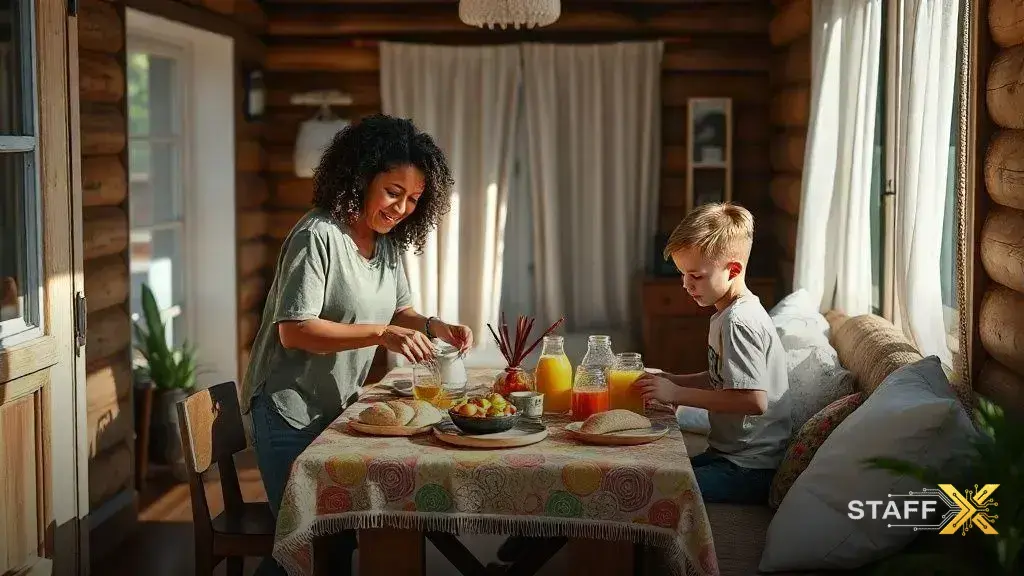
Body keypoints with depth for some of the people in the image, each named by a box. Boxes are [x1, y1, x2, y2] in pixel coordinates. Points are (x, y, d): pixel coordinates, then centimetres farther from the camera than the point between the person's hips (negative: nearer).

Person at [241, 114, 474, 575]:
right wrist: (380, 334, -34)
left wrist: (433, 327, -9)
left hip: (338, 407, 8)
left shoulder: (388, 241, 4)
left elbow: (398, 312, 13)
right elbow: (293, 330, -26)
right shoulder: (319, 236, -21)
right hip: (291, 411, -8)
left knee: (340, 533, 10)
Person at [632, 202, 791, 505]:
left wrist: (677, 393, -21)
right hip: (730, 454, 10)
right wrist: (670, 380, 7)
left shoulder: (739, 322, -18)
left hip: (748, 469, -10)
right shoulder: (728, 314, 13)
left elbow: (754, 400, -26)